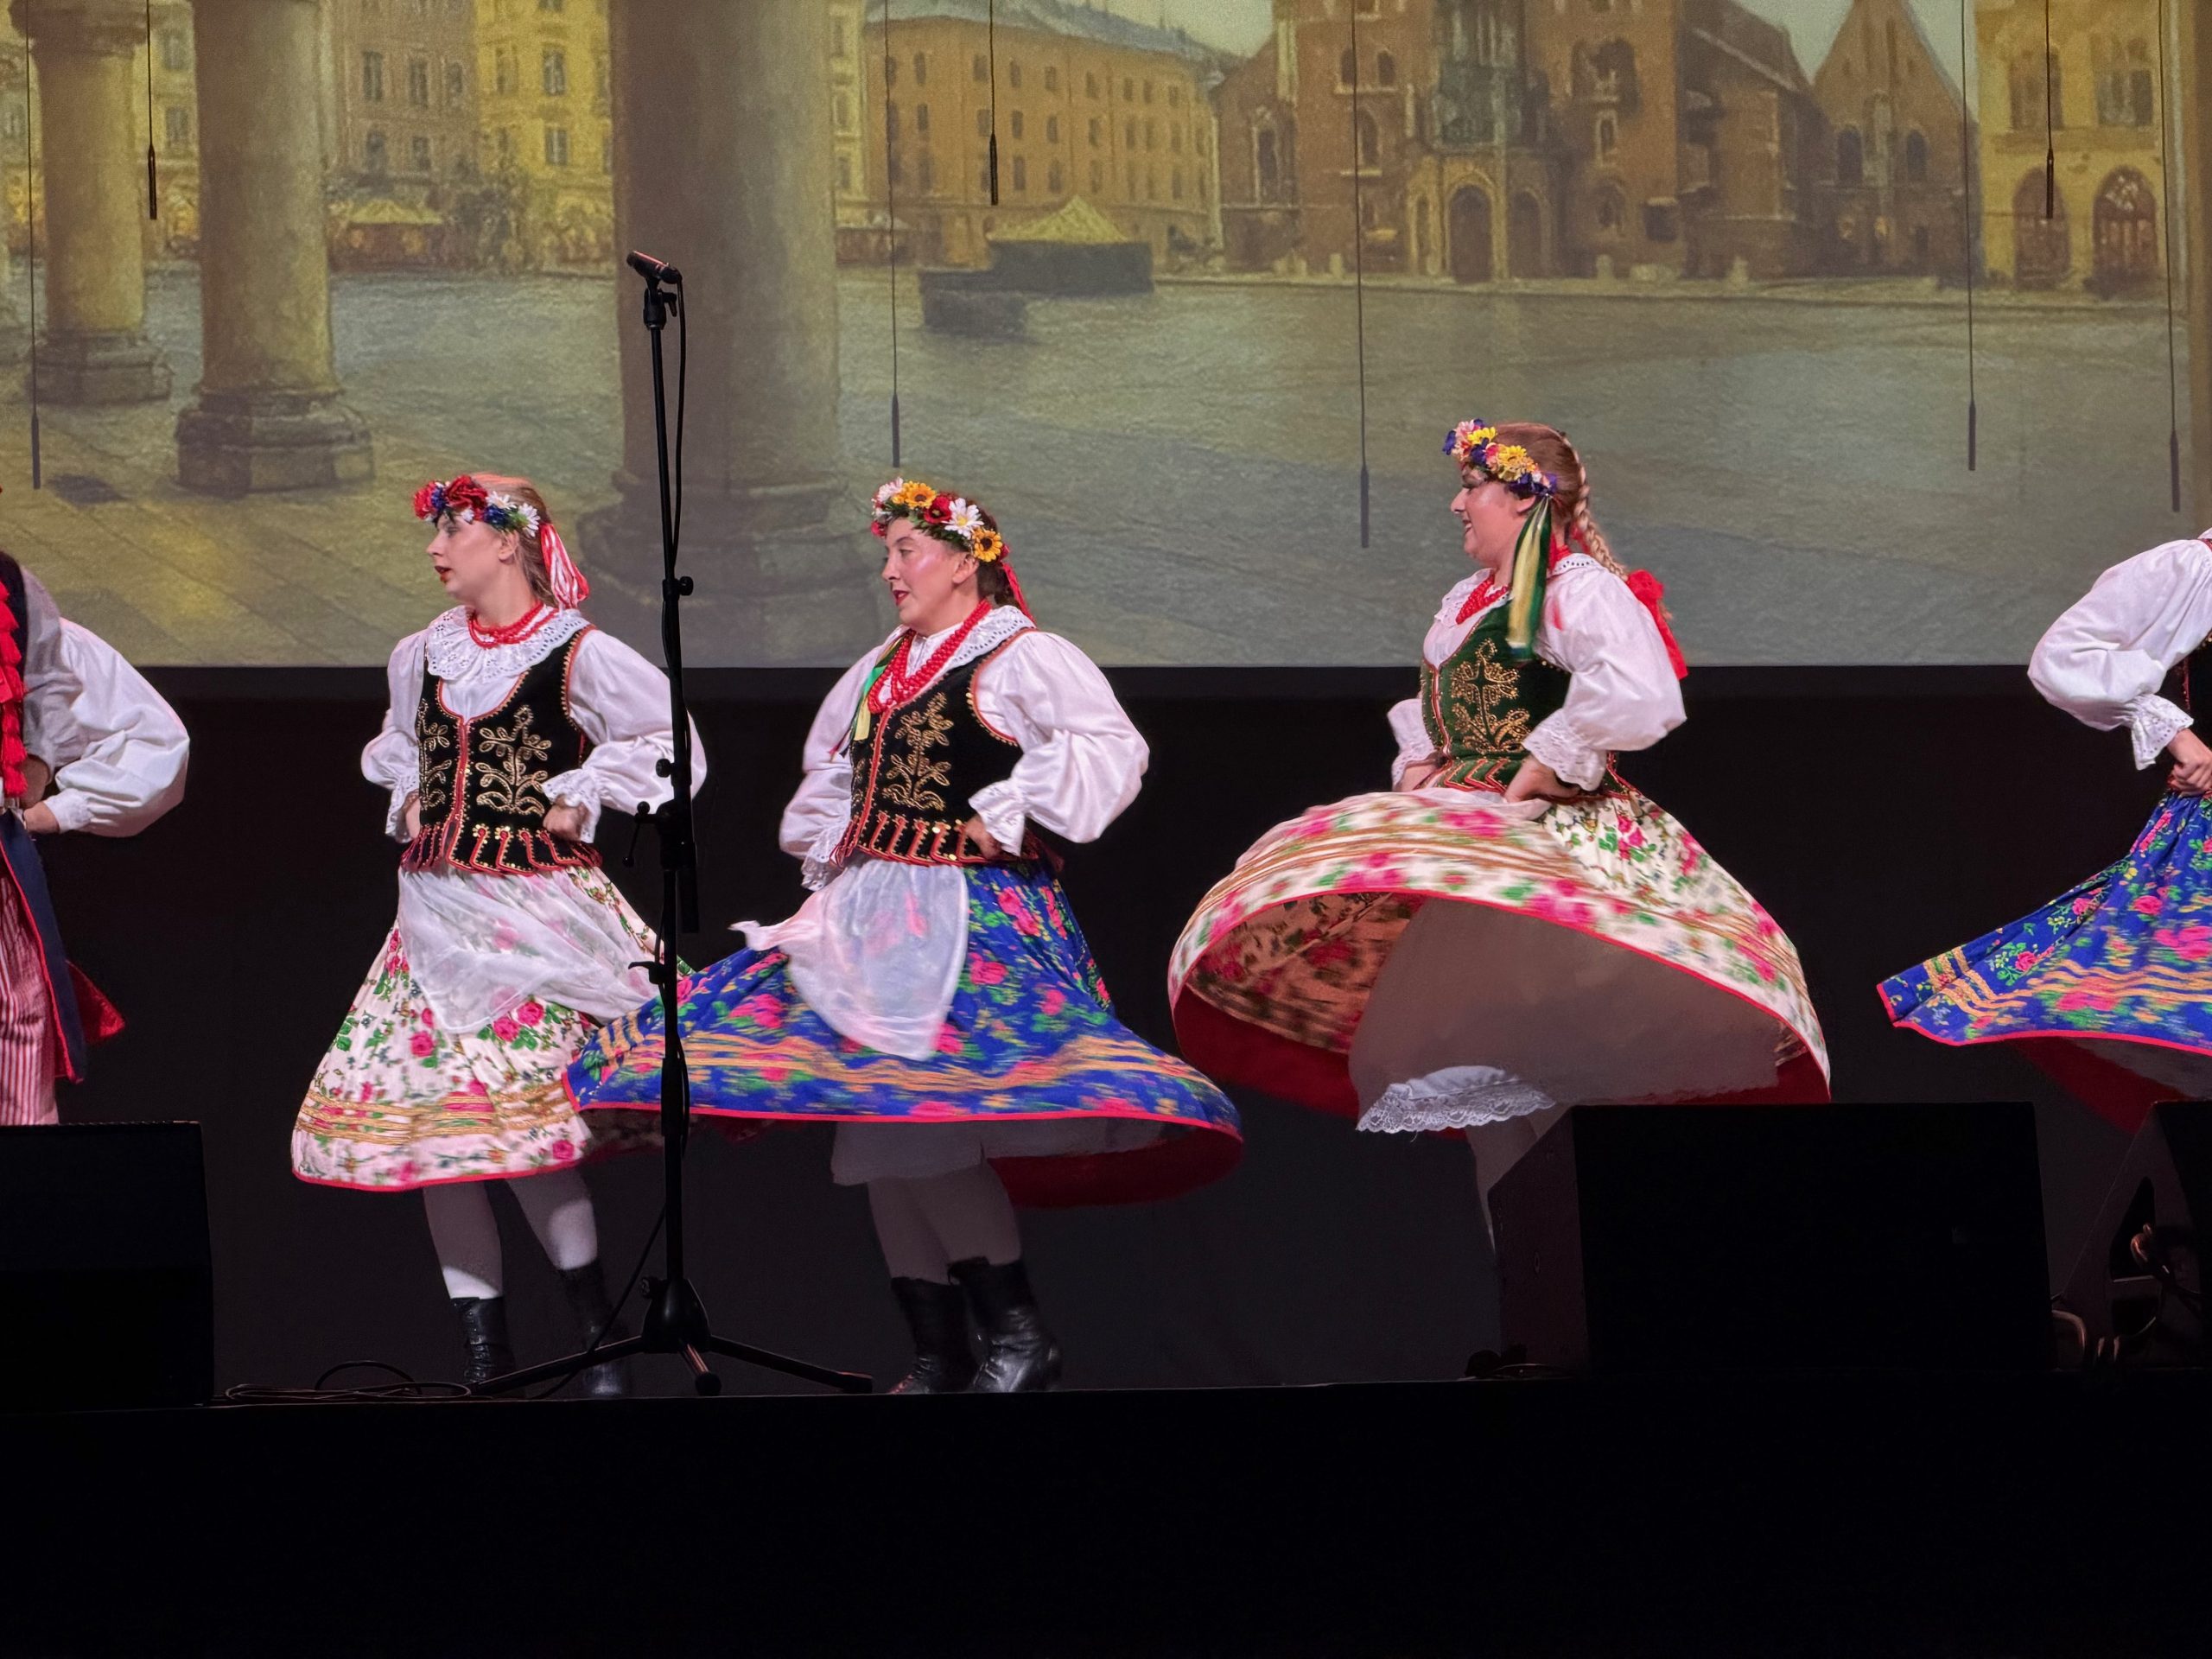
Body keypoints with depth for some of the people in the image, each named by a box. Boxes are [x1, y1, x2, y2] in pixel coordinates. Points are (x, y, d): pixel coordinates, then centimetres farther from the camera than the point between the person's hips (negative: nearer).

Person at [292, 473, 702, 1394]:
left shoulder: (575, 655, -7)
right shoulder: (423, 656, 12)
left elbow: (670, 746, -4)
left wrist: (577, 799, -7)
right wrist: (408, 798, 15)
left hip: (535, 913, -7)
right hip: (436, 910, 7)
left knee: (514, 1118, -16)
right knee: (426, 1109, 1)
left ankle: (598, 1336, -3)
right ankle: (483, 1352, 7)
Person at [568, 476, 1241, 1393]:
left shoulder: (1022, 657, -3)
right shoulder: (880, 672, 21)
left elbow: (1111, 749, -16)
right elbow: (830, 783, 35)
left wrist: (1010, 809, -18)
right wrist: (828, 855, 19)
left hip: (977, 916, -9)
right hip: (873, 915, 9)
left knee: (920, 1109, -23)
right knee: (878, 1125, 3)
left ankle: (1018, 1332, -17)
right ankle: (938, 1352, 8)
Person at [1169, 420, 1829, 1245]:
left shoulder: (1579, 591, -7)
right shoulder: (1464, 604, 22)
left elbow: (1635, 699, -23)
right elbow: (1426, 714, 34)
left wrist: (1533, 781, -18)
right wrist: (1417, 775, 12)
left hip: (1557, 831, -9)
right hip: (1462, 829, 9)